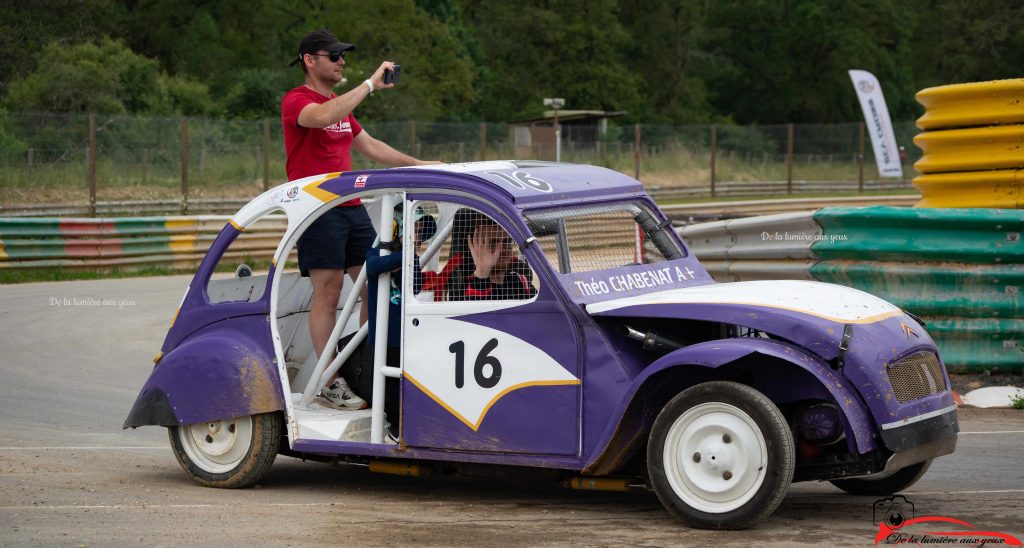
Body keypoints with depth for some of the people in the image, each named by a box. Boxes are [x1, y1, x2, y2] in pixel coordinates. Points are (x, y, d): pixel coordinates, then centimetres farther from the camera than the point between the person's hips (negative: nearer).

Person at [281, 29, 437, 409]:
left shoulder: (341, 104, 20)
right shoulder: (296, 100, -8)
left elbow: (369, 146, 28)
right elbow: (322, 117, -31)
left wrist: (418, 165, 26)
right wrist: (370, 84, -28)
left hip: (352, 207, 8)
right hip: (317, 210, -8)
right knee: (328, 291, -9)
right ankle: (329, 382, -6)